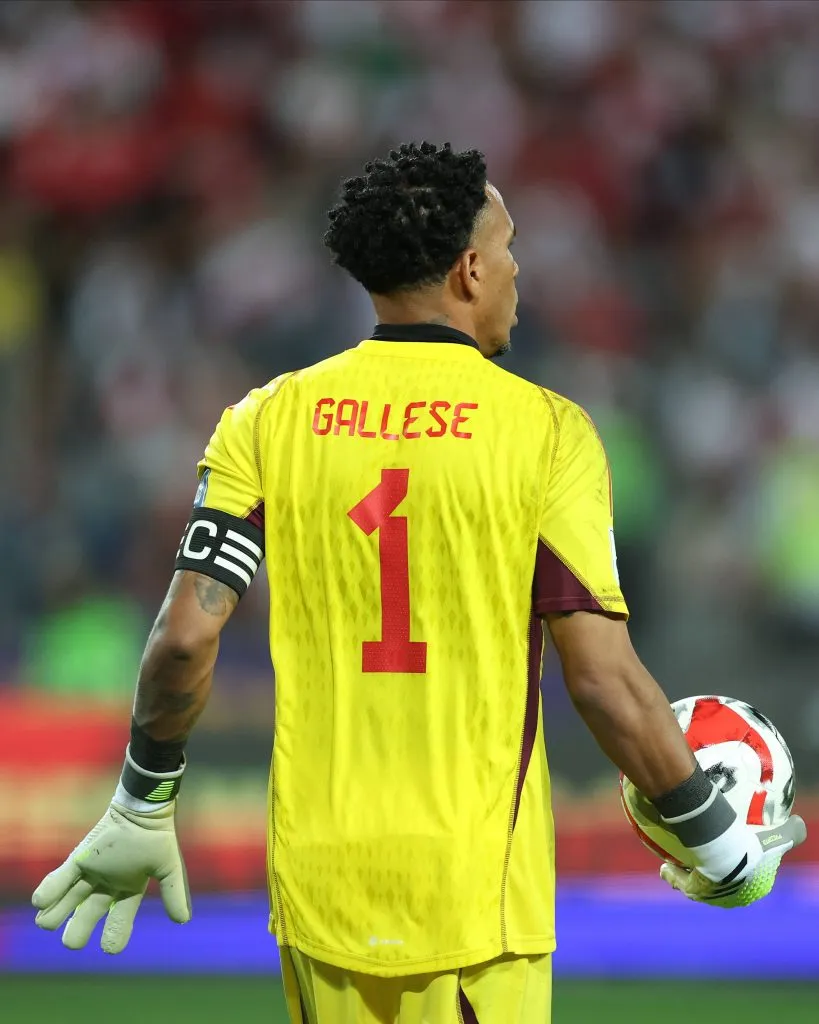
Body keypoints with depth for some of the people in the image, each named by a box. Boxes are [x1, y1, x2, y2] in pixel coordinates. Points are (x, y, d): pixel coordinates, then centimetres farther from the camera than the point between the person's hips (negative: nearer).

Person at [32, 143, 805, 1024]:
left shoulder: (269, 421, 3)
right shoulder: (546, 431, -5)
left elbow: (186, 636, -3)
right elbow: (604, 680, -8)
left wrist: (141, 810, 12)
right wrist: (721, 847, 4)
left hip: (319, 879, 3)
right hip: (479, 886, -3)